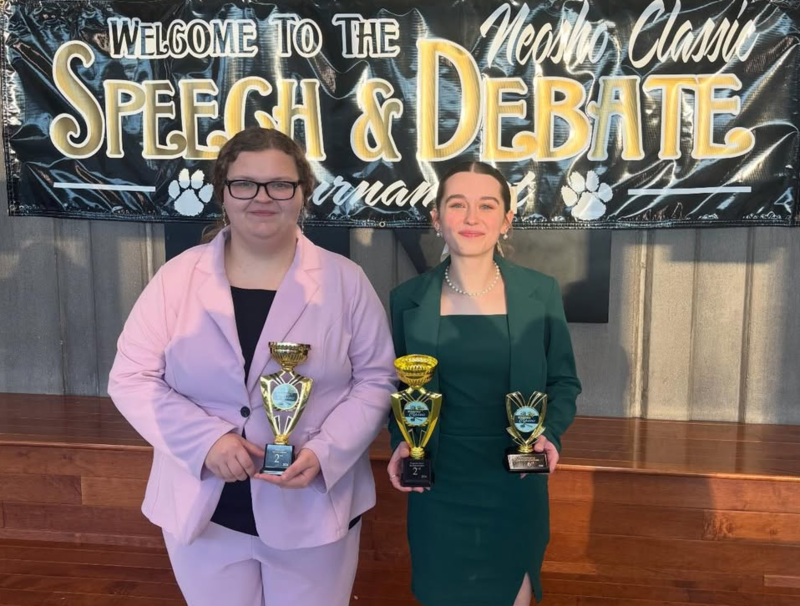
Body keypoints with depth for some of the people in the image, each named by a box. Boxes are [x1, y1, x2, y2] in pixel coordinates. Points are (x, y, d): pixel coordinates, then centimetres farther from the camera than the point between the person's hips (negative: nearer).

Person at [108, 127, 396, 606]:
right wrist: (206, 440, -18)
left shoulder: (345, 280, -4)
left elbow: (375, 379, -2)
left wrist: (325, 452, -17)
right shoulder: (178, 277, -3)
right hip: (204, 509, 1)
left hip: (314, 510, 0)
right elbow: (132, 378, -4)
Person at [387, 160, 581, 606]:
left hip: (515, 486, 0)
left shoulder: (541, 293, -5)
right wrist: (401, 441, -9)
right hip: (438, 489, 1)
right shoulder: (409, 299, -3)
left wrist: (550, 434, -13)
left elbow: (564, 381, 4)